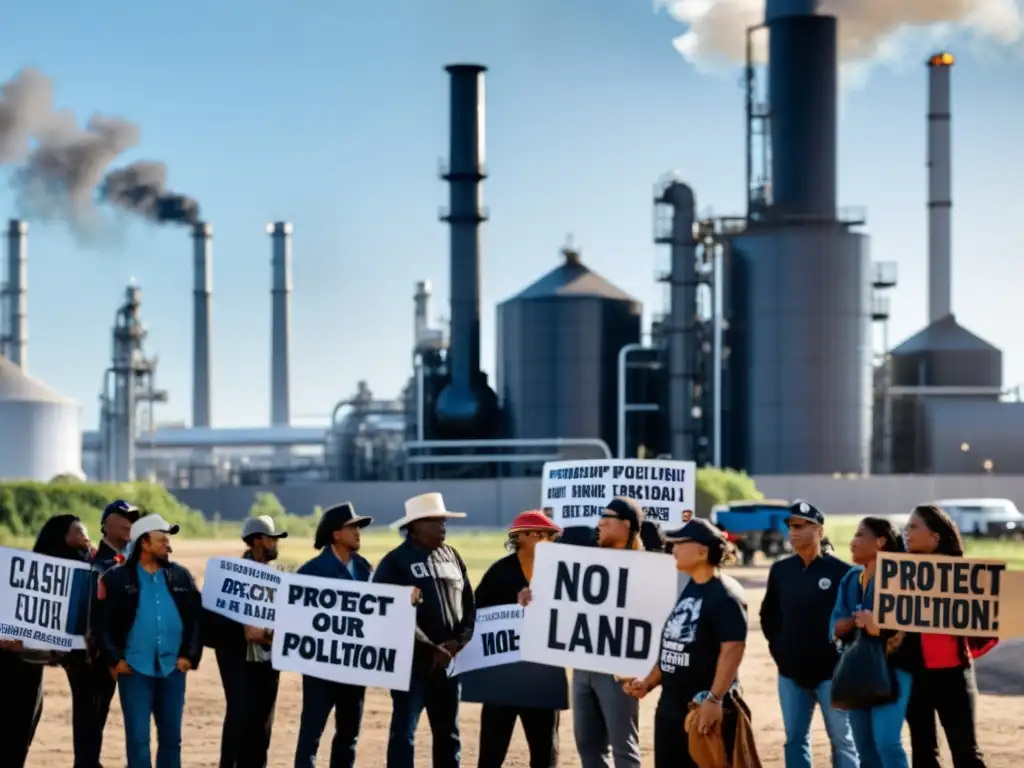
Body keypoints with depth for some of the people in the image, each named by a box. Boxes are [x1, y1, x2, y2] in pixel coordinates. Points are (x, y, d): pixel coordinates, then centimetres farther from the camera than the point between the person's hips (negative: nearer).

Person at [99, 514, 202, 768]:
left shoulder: (180, 576, 8)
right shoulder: (117, 578, -2)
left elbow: (197, 618, 10)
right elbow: (103, 622, -3)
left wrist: (190, 655, 0)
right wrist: (114, 659, -9)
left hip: (172, 668, 3)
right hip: (135, 668, -3)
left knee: (171, 736, 9)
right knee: (138, 737, -2)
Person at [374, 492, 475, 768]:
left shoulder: (452, 557, 12)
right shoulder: (395, 562, -7)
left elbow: (469, 605, 12)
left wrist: (459, 641, -5)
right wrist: (430, 650, -16)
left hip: (449, 662, 6)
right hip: (411, 661, -6)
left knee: (448, 734, 12)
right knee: (404, 732, -5)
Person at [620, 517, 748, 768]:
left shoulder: (725, 594, -15)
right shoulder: (687, 590, 14)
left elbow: (733, 648, -24)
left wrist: (714, 699, -30)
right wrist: (648, 683, 16)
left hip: (706, 708, -10)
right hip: (671, 706, 10)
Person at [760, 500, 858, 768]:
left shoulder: (841, 571, -9)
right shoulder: (780, 570, 7)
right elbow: (768, 615, 19)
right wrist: (779, 648, 9)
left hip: (830, 673, -5)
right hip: (791, 673, 5)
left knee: (841, 740, 2)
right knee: (795, 739, 9)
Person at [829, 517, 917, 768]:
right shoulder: (851, 579, 12)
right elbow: (835, 626, 4)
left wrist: (879, 626, -27)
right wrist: (858, 620, -15)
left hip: (891, 668, -7)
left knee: (887, 742, -18)